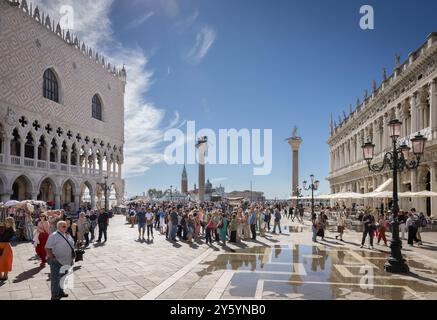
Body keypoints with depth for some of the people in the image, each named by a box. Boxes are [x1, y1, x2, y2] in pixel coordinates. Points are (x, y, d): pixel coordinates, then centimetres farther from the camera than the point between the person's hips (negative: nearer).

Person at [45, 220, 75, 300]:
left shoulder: (68, 235, 8)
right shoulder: (54, 236, -16)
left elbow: (71, 245, 19)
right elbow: (47, 248, -18)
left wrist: (71, 257, 15)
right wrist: (52, 257, -25)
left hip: (66, 261, 8)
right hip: (57, 262, -8)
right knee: (55, 278, 1)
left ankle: (60, 292, 36)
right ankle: (54, 295, 12)